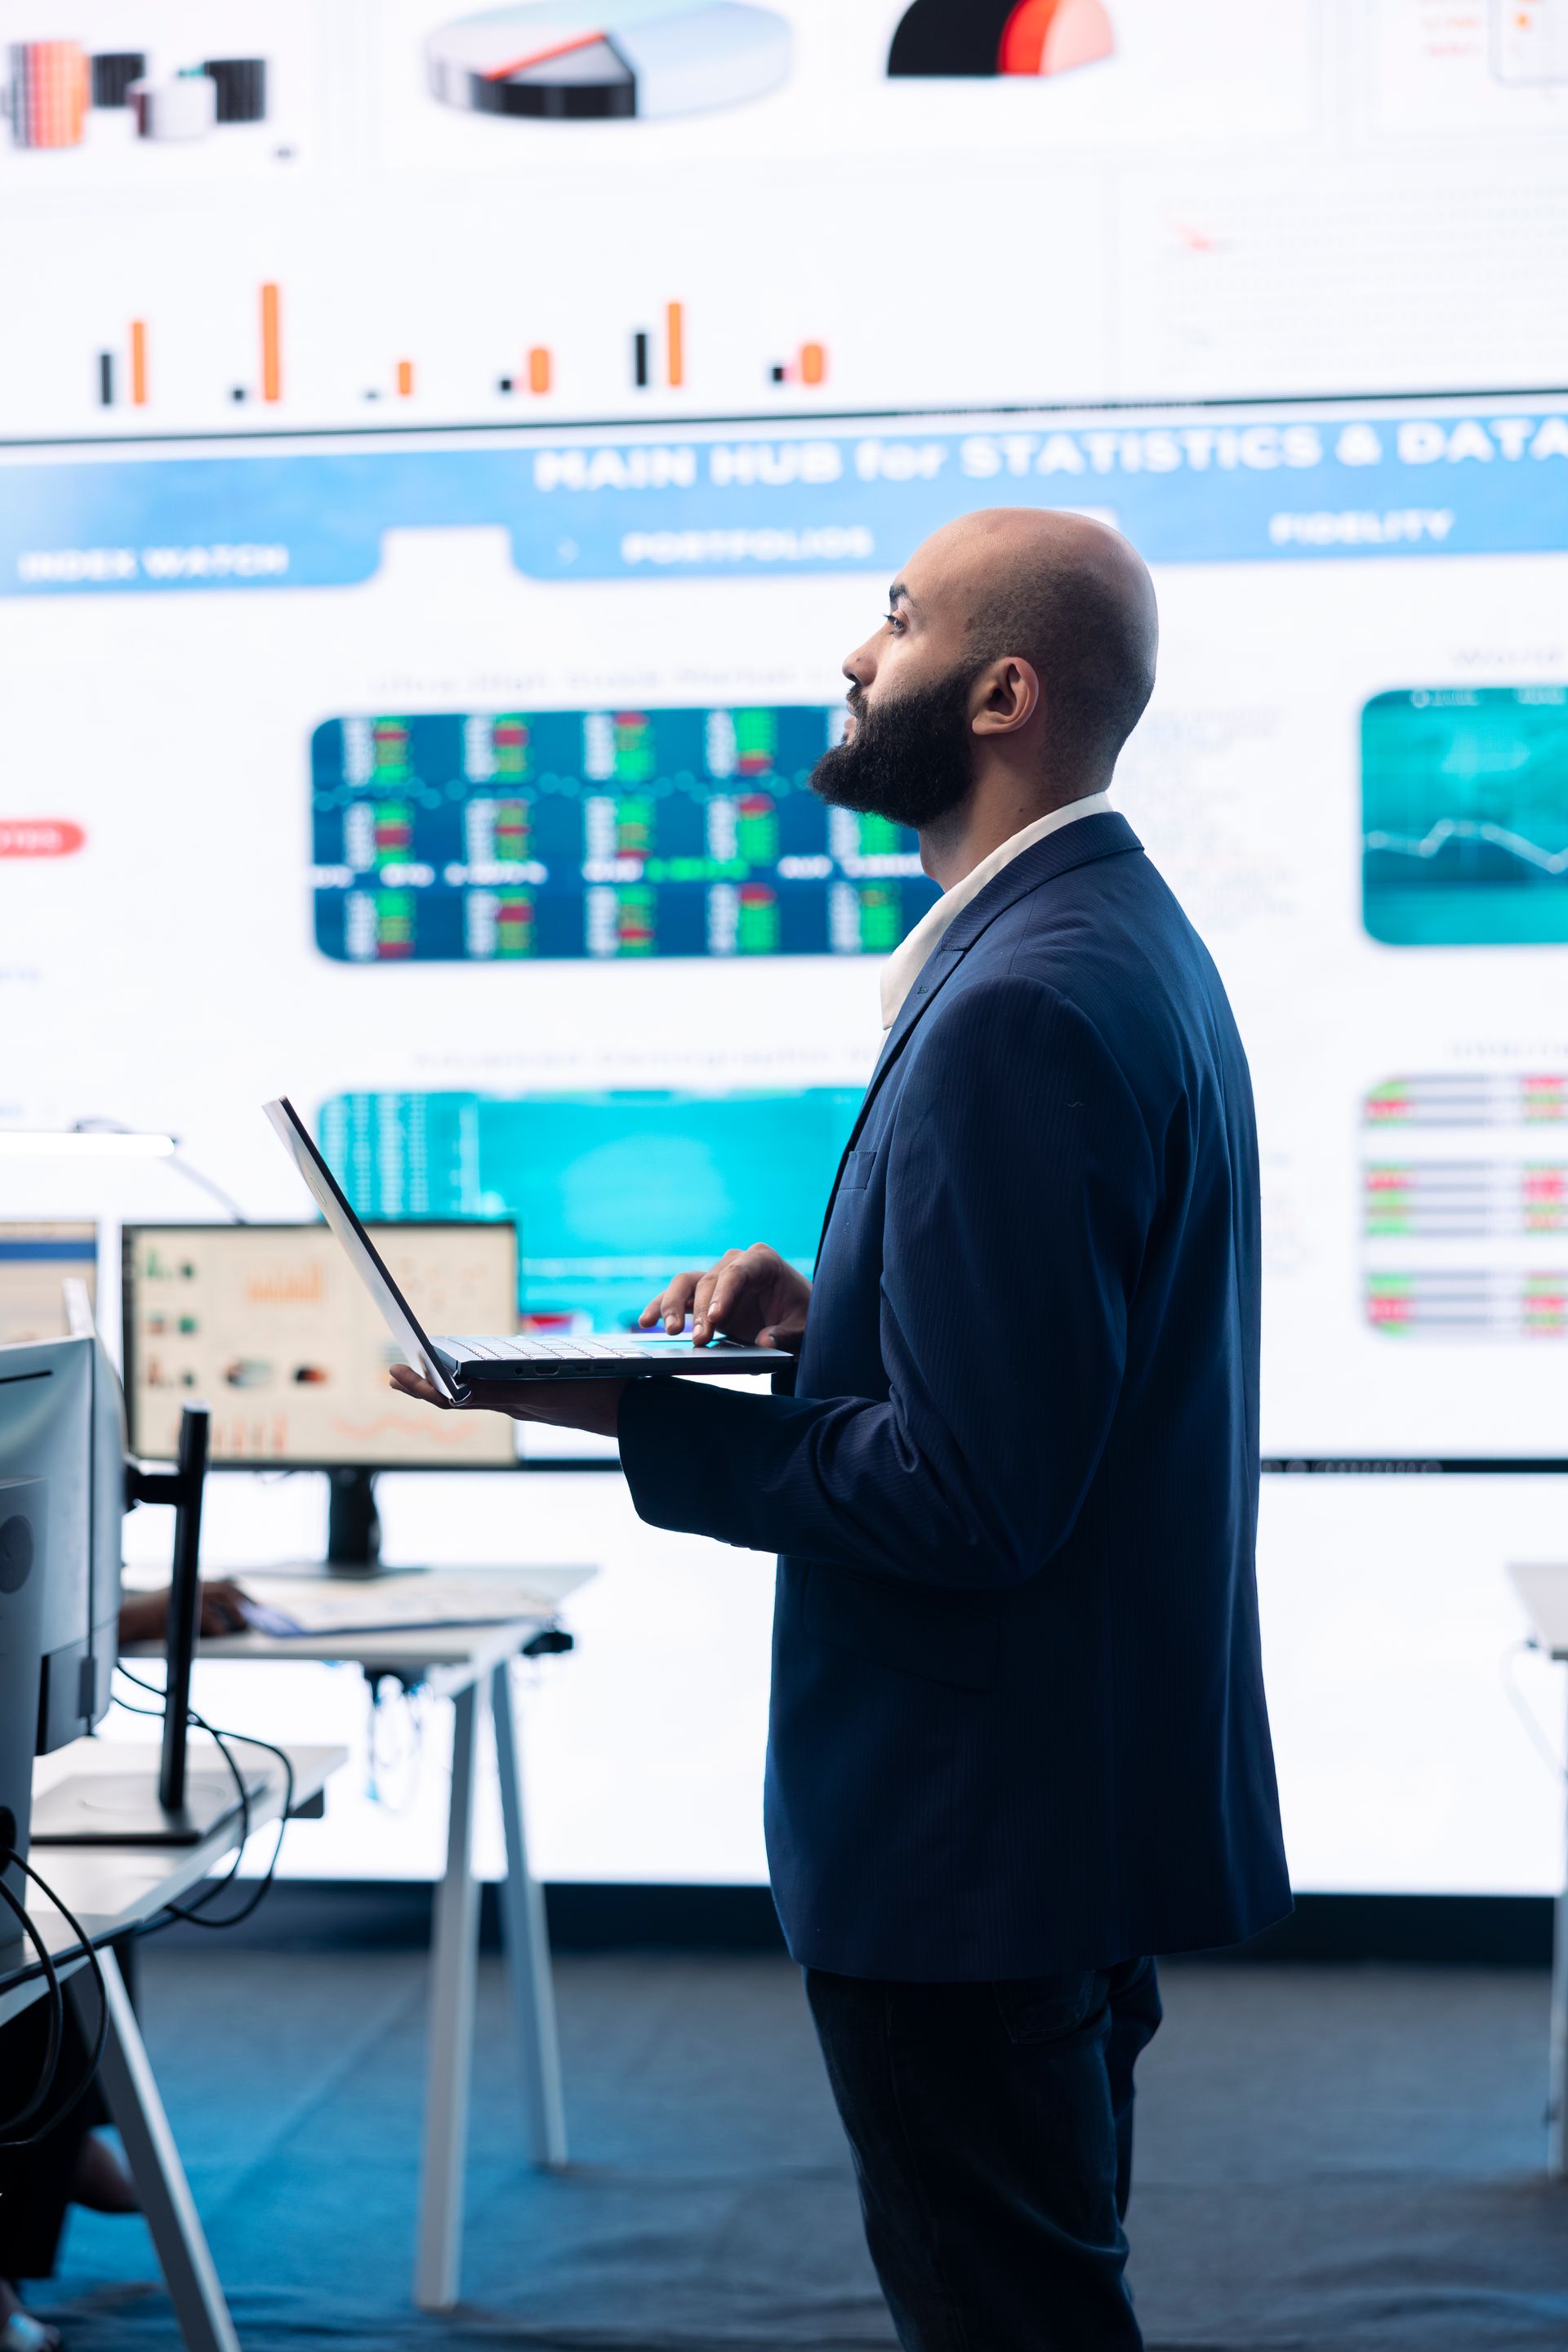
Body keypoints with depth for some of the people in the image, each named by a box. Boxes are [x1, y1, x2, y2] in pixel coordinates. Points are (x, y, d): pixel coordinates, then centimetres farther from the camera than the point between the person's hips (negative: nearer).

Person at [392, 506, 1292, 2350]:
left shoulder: (1022, 1009, -24)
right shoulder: (1122, 936, 11)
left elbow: (966, 1496, -27)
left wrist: (625, 1413, -20)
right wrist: (826, 1304, 5)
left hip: (977, 1841, -11)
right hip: (1091, 1784, 11)